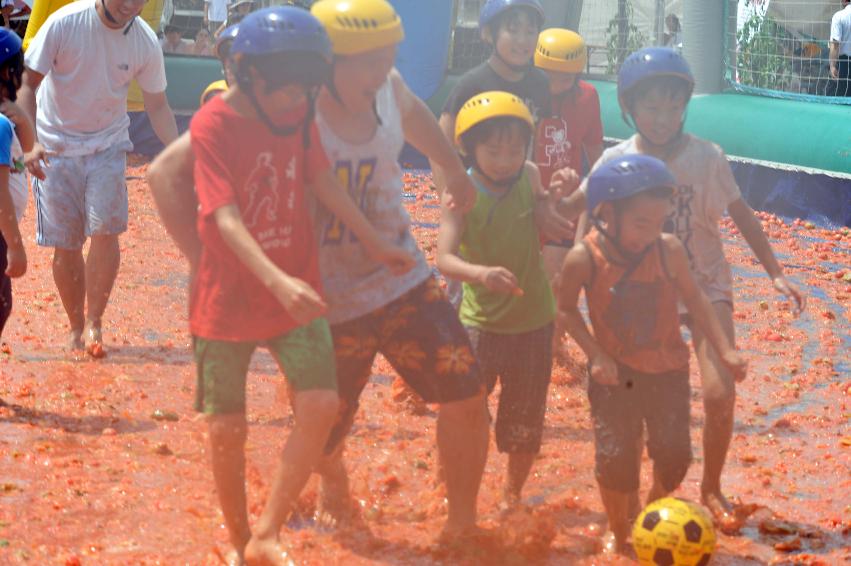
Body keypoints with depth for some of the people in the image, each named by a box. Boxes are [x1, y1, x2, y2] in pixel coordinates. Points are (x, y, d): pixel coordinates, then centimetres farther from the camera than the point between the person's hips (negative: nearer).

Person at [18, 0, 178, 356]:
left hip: (108, 146, 1)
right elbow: (27, 84, -13)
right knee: (65, 244, 1)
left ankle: (94, 322, -2)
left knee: (105, 230, -16)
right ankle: (76, 327, 19)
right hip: (56, 147, -1)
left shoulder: (145, 41, -10)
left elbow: (157, 104, 2)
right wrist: (30, 143, -26)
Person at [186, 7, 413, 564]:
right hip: (228, 301, -4)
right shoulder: (213, 124, -18)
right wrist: (277, 281, -39)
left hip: (295, 293, 4)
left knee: (322, 404, -12)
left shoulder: (299, 114, -1)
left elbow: (323, 179, 10)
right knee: (227, 428, 2)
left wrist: (375, 242, 15)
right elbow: (225, 219, -27)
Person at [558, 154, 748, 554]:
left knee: (674, 454, 6)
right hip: (615, 372, -2)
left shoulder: (669, 250, -15)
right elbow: (567, 309, -5)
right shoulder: (584, 258, -20)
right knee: (615, 457, -3)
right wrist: (596, 355, -14)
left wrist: (725, 349, -2)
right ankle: (618, 532, 23)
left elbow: (695, 300, 0)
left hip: (667, 369, 2)